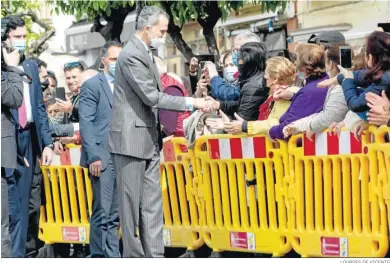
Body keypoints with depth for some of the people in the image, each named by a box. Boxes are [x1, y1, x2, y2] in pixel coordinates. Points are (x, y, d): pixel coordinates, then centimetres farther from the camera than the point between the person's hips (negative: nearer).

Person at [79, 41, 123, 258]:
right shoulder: (92, 85, 0)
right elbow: (86, 123, -7)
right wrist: (93, 156, -15)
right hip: (103, 156, -6)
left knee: (114, 214, 8)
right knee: (102, 213, -6)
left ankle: (113, 256, 13)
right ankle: (100, 256, 1)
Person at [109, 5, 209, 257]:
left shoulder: (145, 52, 15)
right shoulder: (132, 54, -16)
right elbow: (151, 96, -20)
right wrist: (191, 102, -16)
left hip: (149, 138, 9)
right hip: (132, 137, -9)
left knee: (152, 202, 7)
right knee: (132, 201, 0)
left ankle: (154, 254, 10)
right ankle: (134, 255, 8)